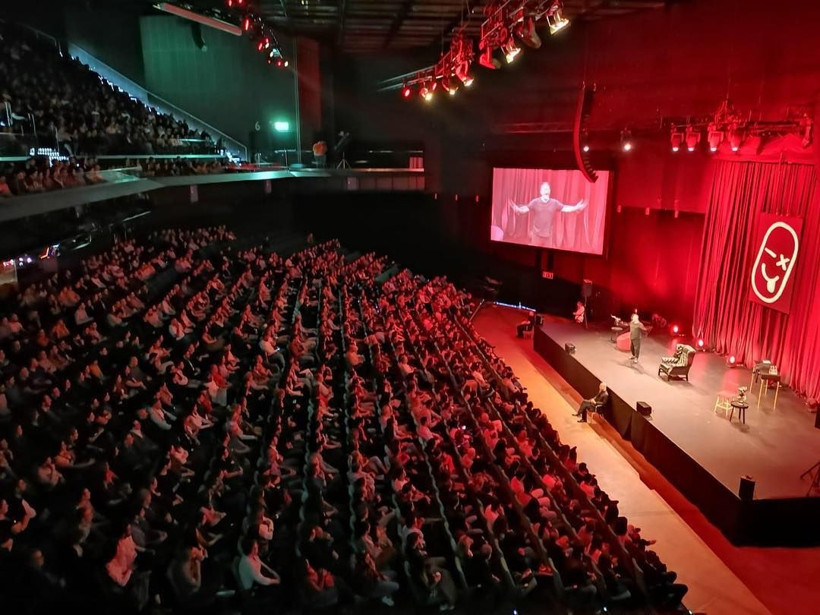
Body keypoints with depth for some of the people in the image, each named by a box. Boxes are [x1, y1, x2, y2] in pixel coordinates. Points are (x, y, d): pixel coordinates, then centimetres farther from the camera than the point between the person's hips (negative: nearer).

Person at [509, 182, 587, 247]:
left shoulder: (554, 203, 1)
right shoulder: (535, 202, -7)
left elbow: (565, 208, 1)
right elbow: (526, 208, -17)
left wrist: (576, 208, -13)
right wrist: (518, 209, -38)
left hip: (548, 235, 3)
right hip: (536, 234, -3)